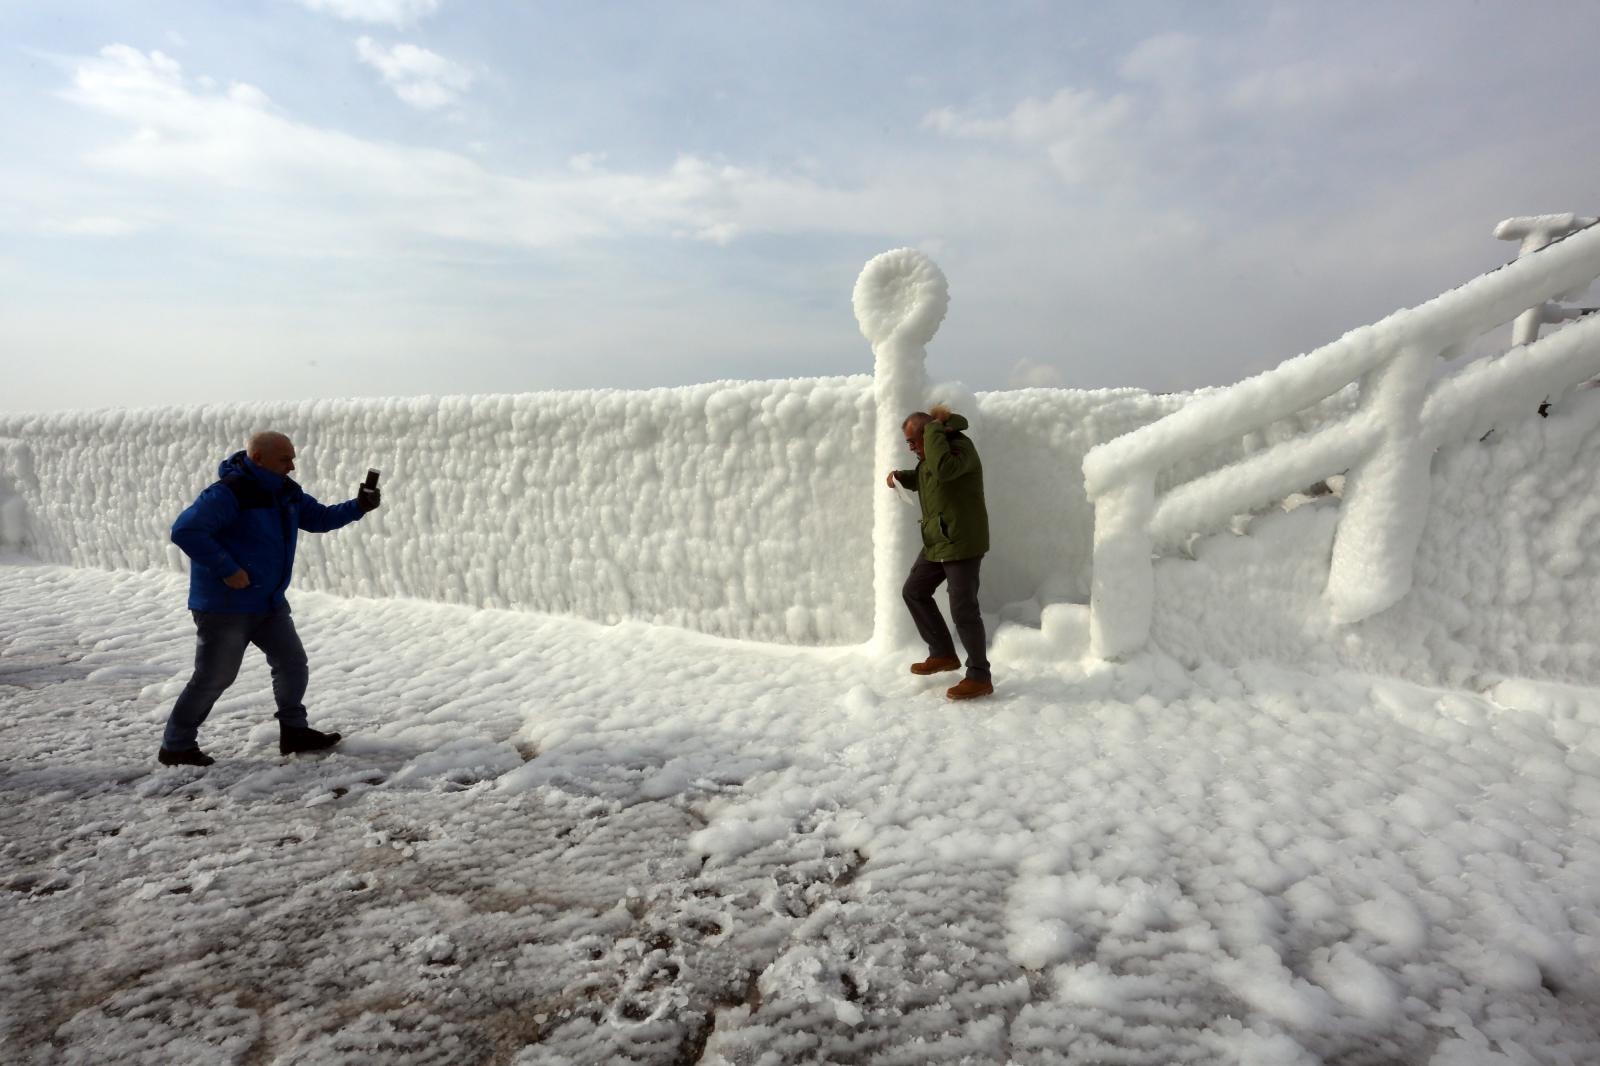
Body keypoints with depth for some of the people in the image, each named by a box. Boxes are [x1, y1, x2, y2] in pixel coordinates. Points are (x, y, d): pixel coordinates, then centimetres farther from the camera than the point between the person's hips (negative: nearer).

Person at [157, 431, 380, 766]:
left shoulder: (286, 491, 5)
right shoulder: (229, 493, -22)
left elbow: (318, 518, 13)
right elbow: (184, 531, -27)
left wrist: (357, 507, -3)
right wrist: (227, 570, -27)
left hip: (269, 603, 8)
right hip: (225, 607, -8)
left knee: (293, 664, 10)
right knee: (213, 677, 2)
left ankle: (294, 731, 23)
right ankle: (176, 747, 19)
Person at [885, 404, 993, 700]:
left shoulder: (959, 446, -17)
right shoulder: (928, 454, 11)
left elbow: (943, 470, -40)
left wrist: (935, 427, -28)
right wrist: (901, 476, 10)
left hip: (962, 543, -10)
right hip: (937, 542, 10)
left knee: (963, 609, -7)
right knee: (914, 591, 16)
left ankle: (980, 677, 6)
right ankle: (943, 654, 27)